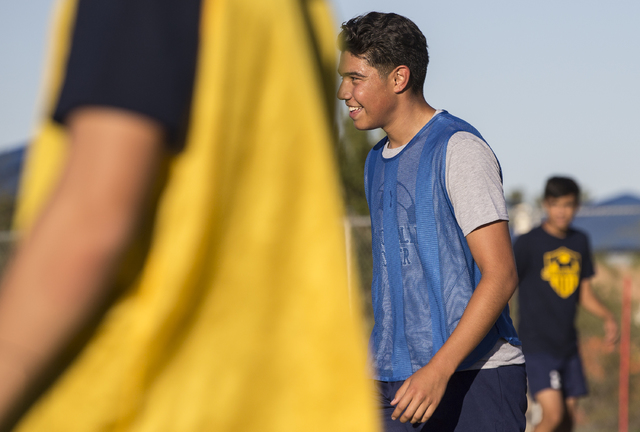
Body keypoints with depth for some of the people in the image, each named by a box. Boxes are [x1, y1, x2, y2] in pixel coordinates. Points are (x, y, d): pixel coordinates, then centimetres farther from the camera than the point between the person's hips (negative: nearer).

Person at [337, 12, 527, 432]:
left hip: (474, 380, -6)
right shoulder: (377, 161, 17)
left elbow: (500, 276, -15)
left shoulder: (459, 149, -8)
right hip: (394, 382, 7)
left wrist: (438, 370, -23)